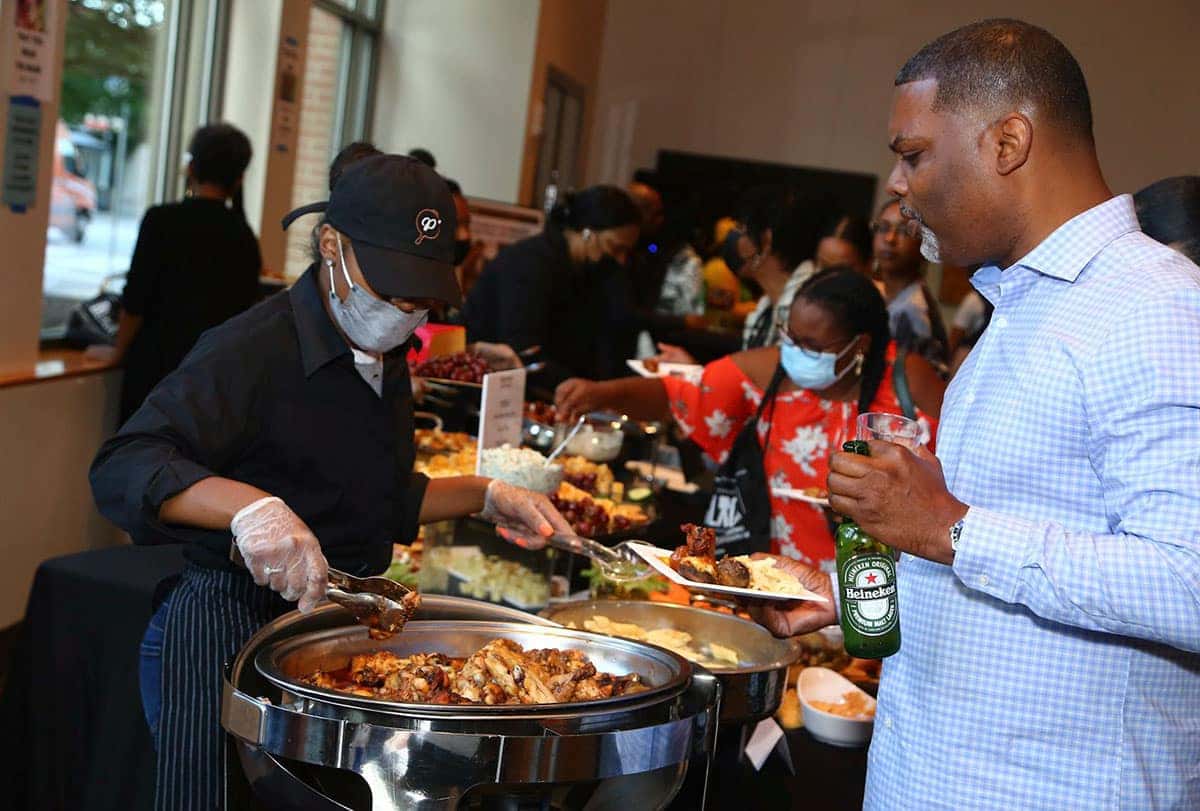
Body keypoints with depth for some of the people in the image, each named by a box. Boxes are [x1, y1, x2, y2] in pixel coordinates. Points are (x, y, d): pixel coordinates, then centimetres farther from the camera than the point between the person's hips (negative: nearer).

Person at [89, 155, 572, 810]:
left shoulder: (386, 357, 12)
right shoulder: (253, 349, -16)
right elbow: (123, 468, -27)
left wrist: (487, 497, 13)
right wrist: (248, 505, -42)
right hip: (229, 626, -7)